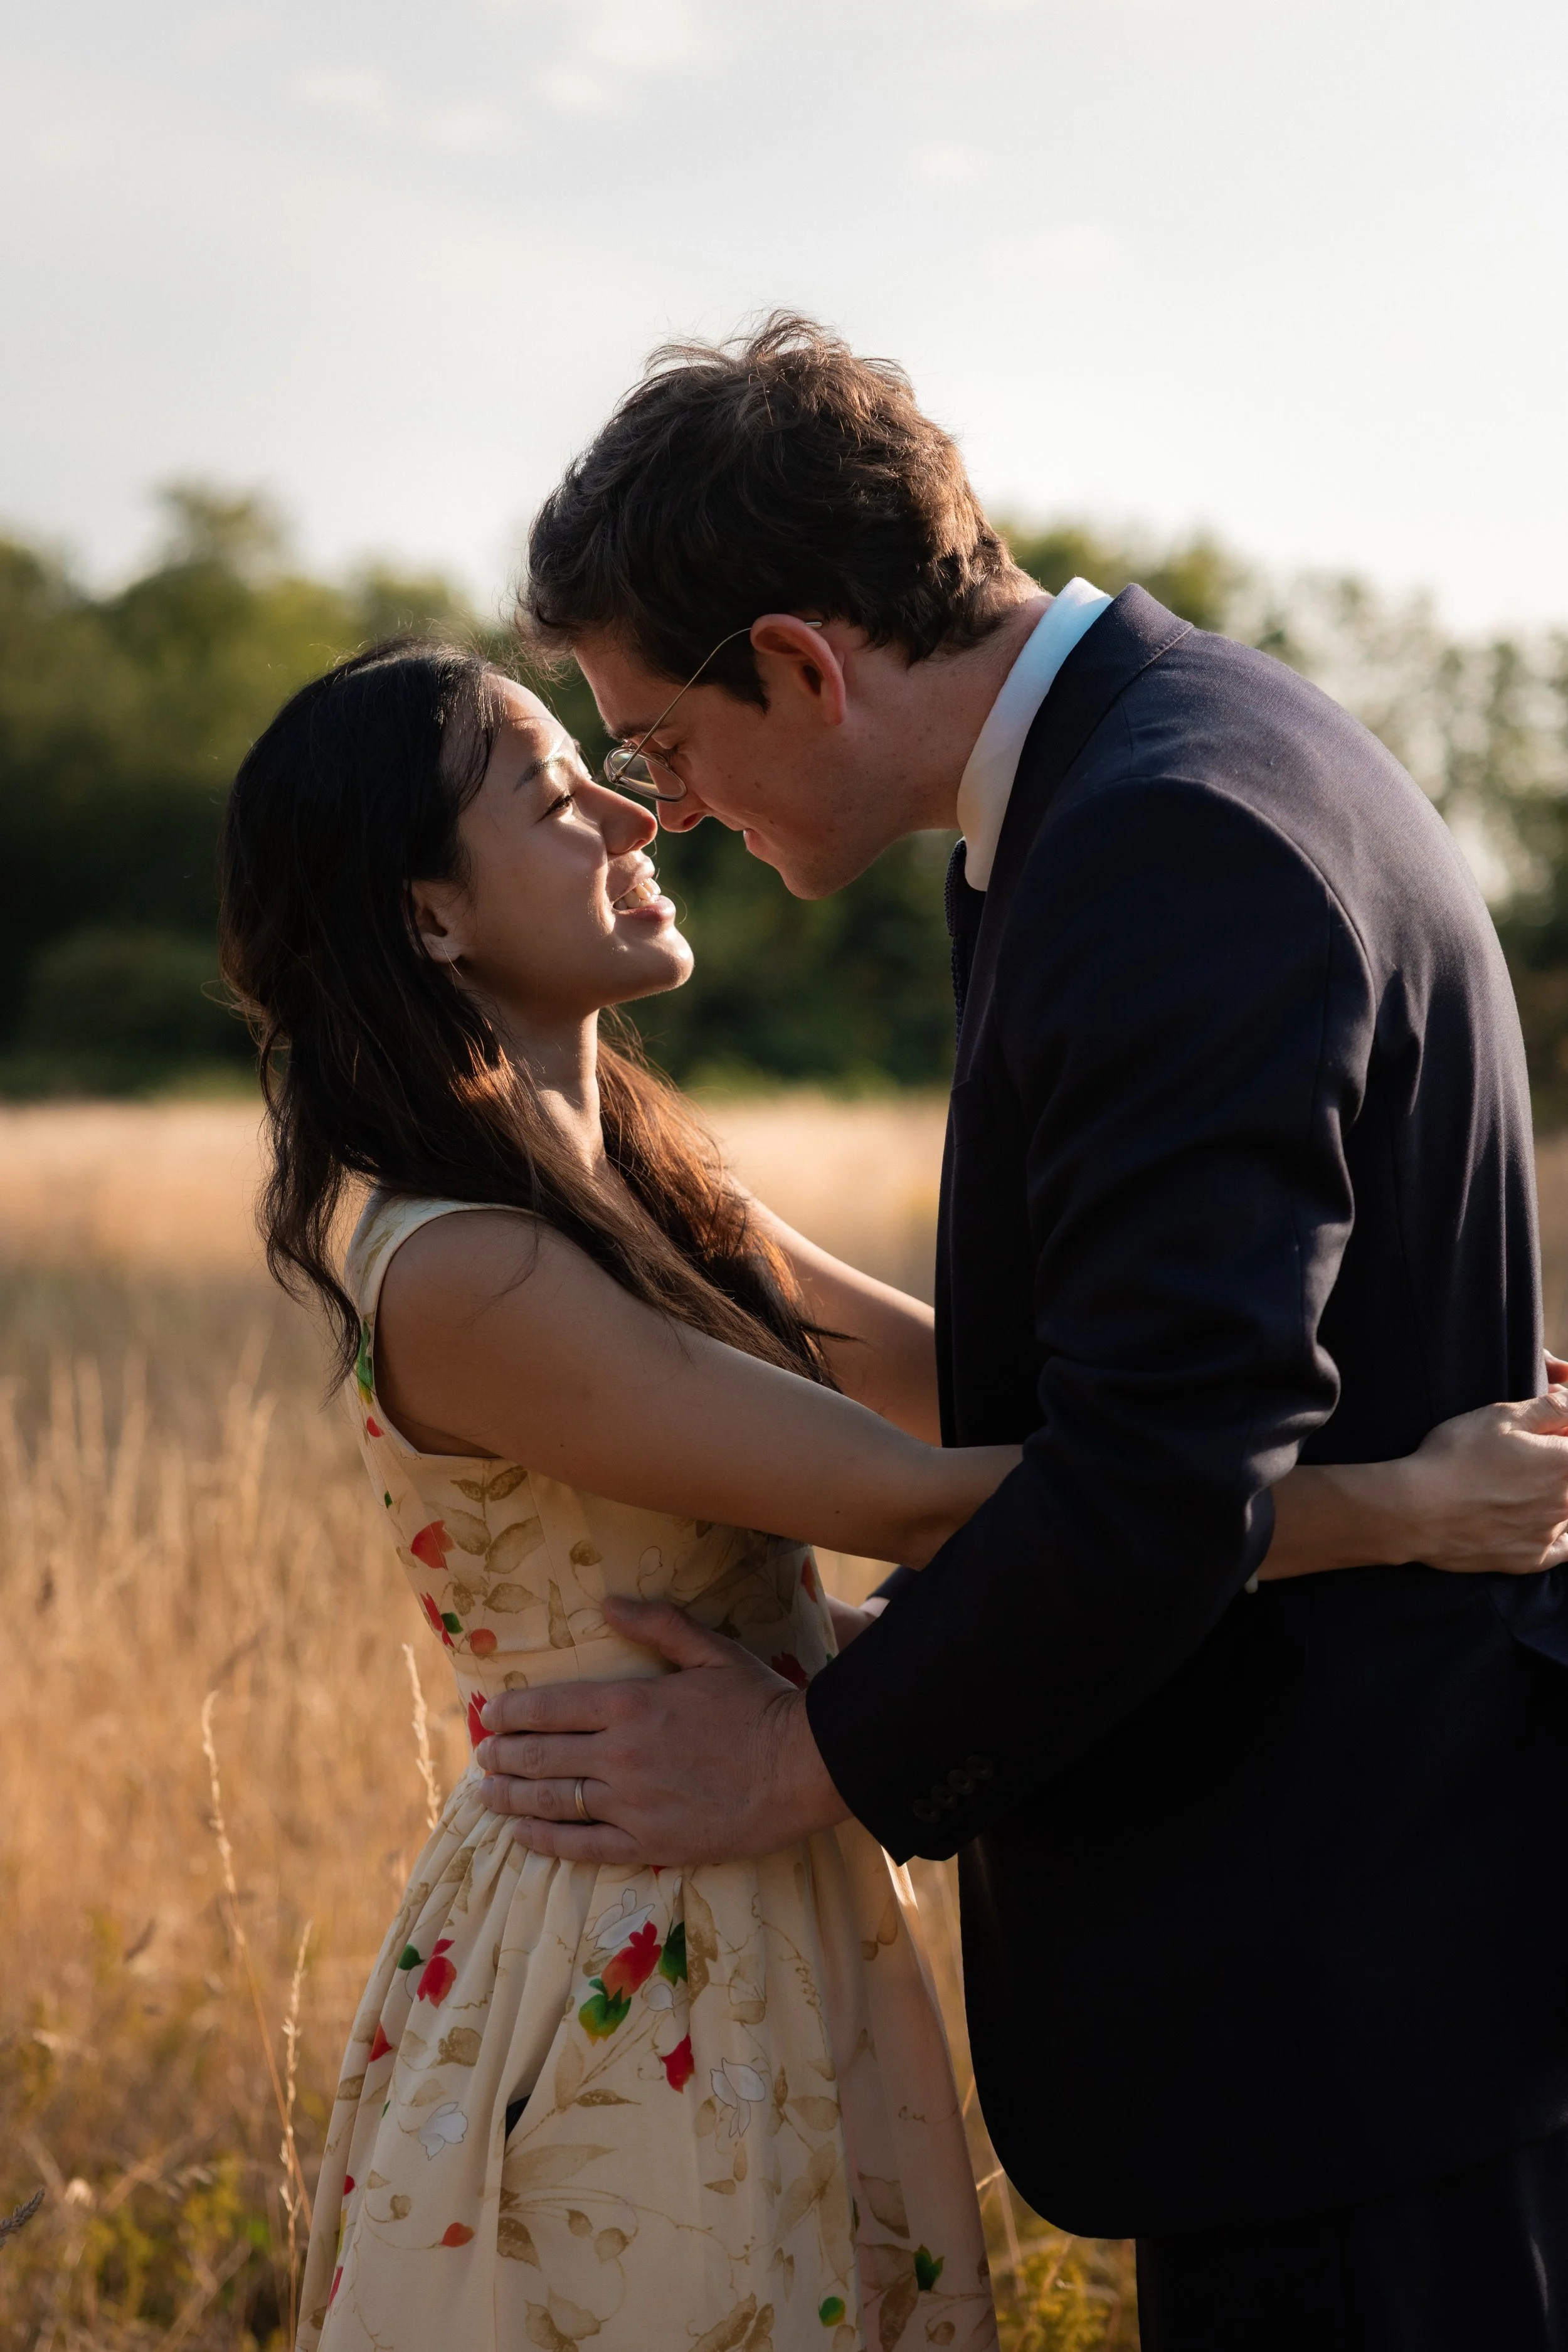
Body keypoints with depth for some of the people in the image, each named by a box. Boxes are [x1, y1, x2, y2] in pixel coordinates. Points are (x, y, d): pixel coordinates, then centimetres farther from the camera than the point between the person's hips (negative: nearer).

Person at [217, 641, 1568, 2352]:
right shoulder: (458, 1279, -23)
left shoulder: (639, 1186, 6)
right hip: (632, 1990, -9)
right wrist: (1400, 1509, -23)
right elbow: (925, 1503, -26)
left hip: (771, 1937, 9)